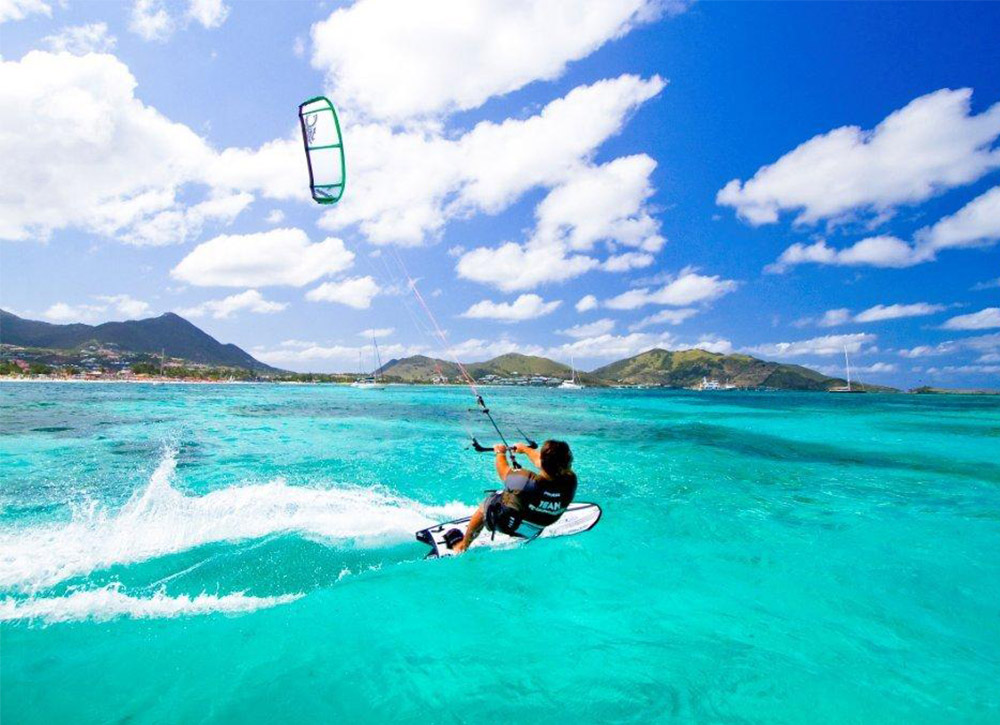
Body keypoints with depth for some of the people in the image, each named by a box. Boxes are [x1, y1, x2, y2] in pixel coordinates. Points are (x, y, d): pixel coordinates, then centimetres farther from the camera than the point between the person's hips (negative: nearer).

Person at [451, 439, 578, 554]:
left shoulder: (527, 481, -40)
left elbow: (503, 471, -17)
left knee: (485, 506, 27)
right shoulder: (570, 481, -29)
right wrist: (525, 449, 9)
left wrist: (500, 452, 3)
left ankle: (463, 545, 46)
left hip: (504, 524, -4)